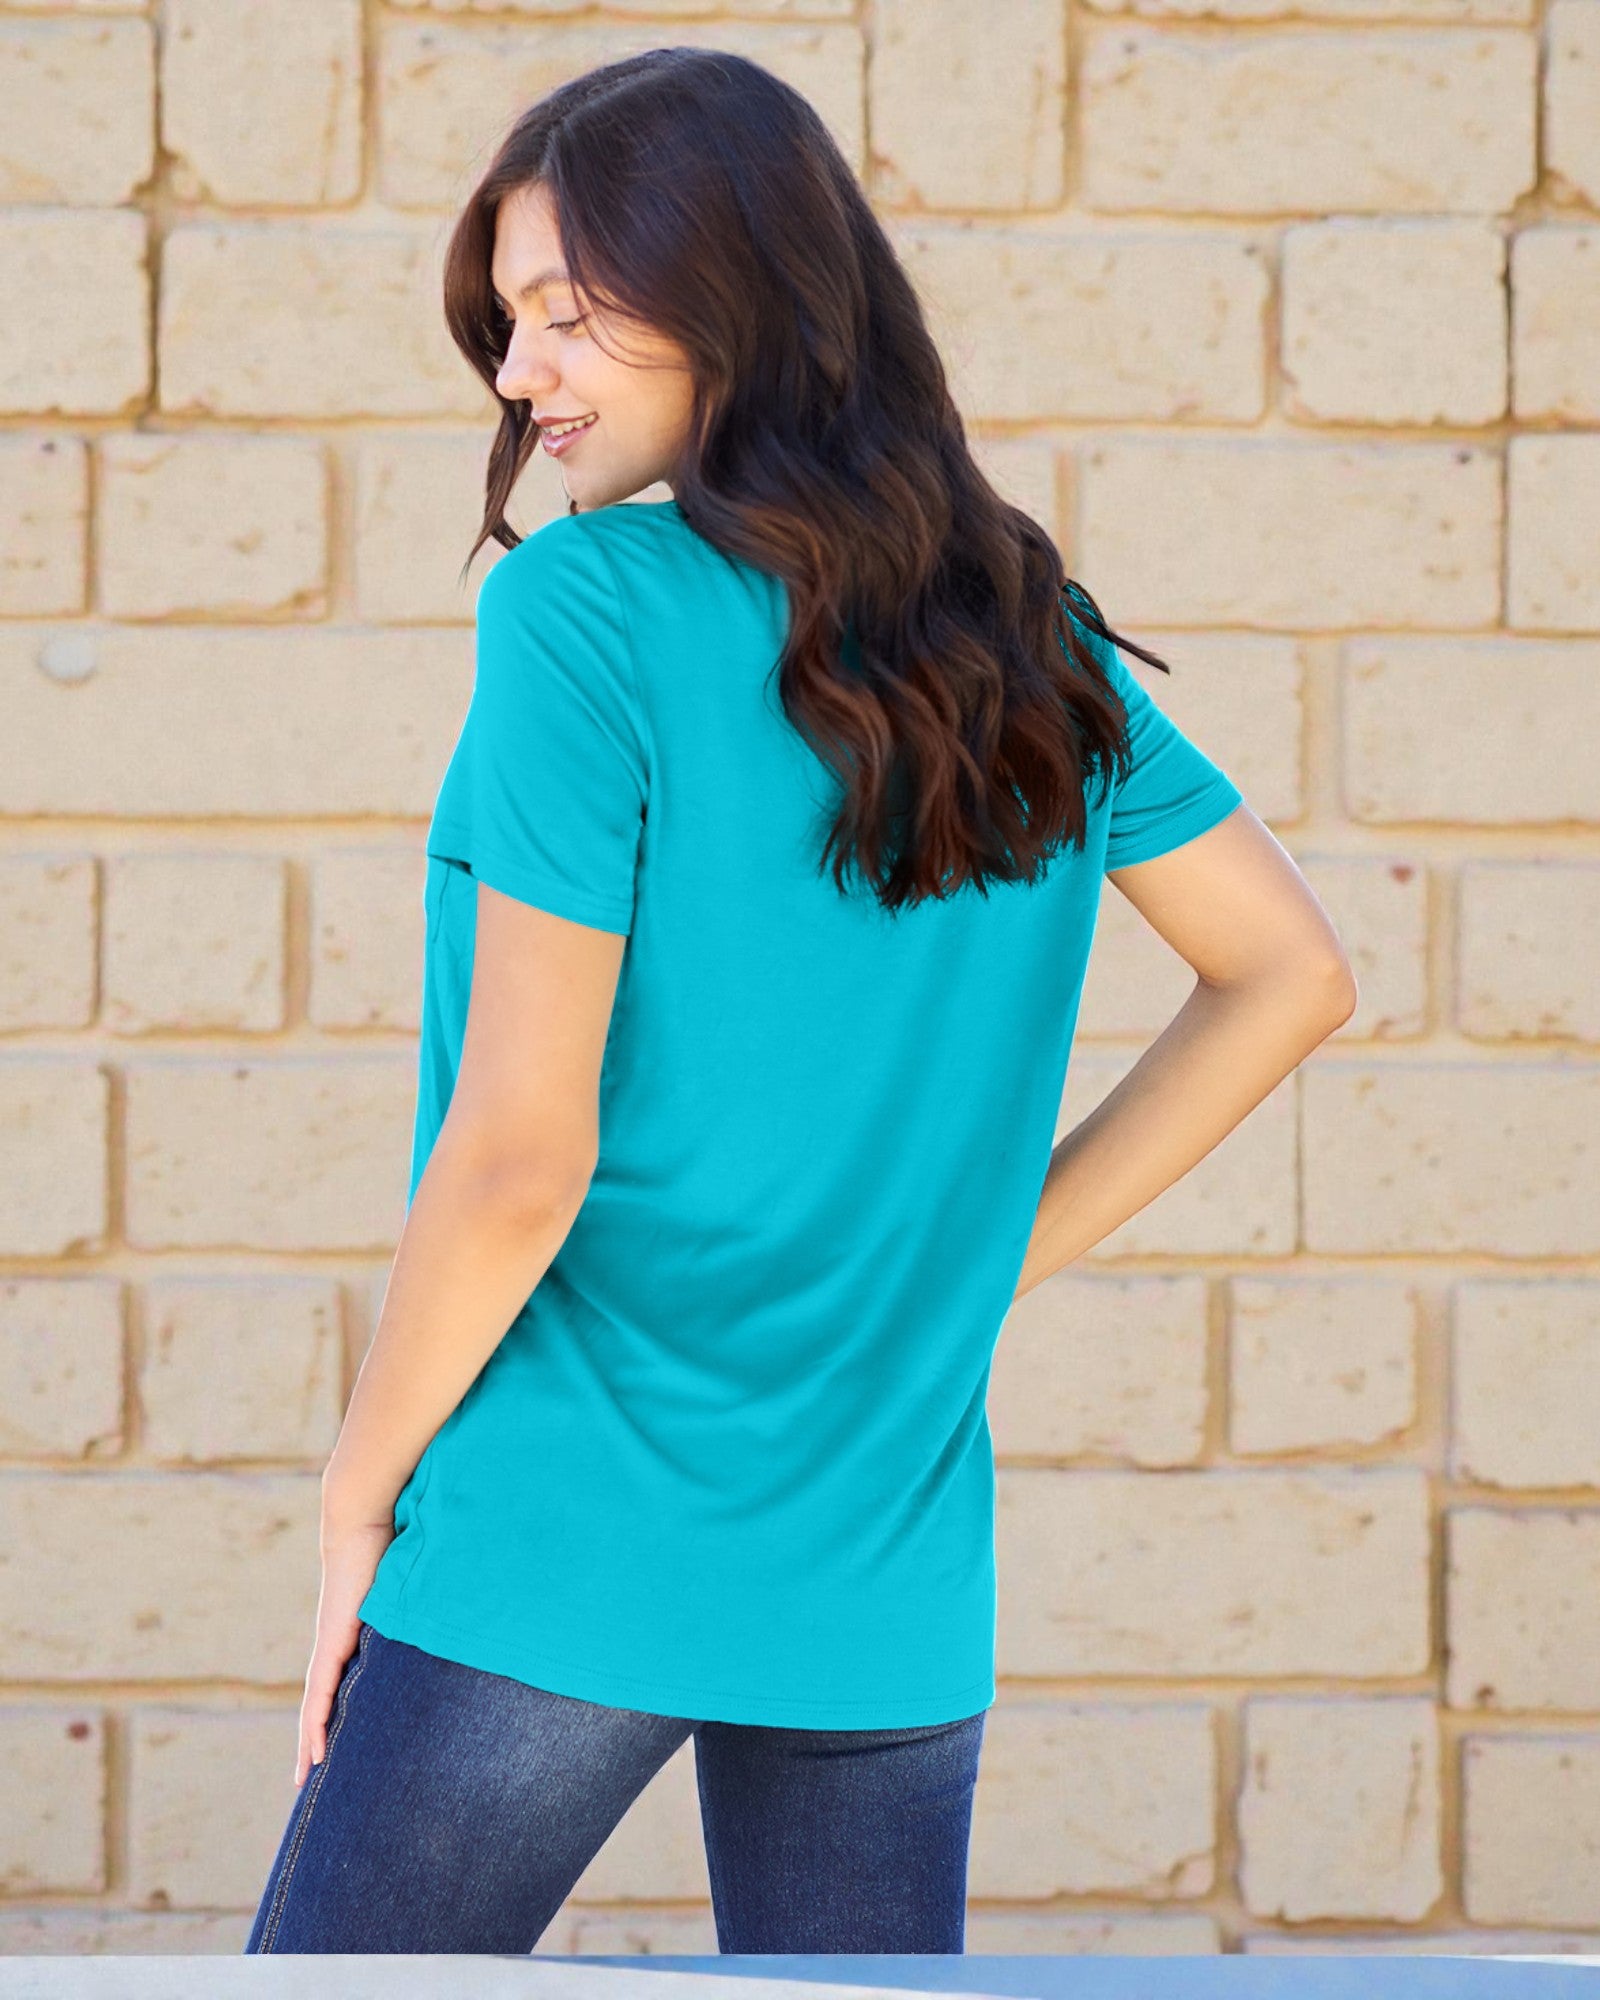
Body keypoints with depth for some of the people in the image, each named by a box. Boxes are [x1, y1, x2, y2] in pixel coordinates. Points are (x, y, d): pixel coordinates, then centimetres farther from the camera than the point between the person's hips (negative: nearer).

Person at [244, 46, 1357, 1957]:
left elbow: (518, 1155, -16)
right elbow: (1290, 973, 15)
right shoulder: (1027, 636, 6)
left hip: (559, 1550, -6)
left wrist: (359, 1496, -4)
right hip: (890, 1584, 6)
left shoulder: (591, 609, -13)